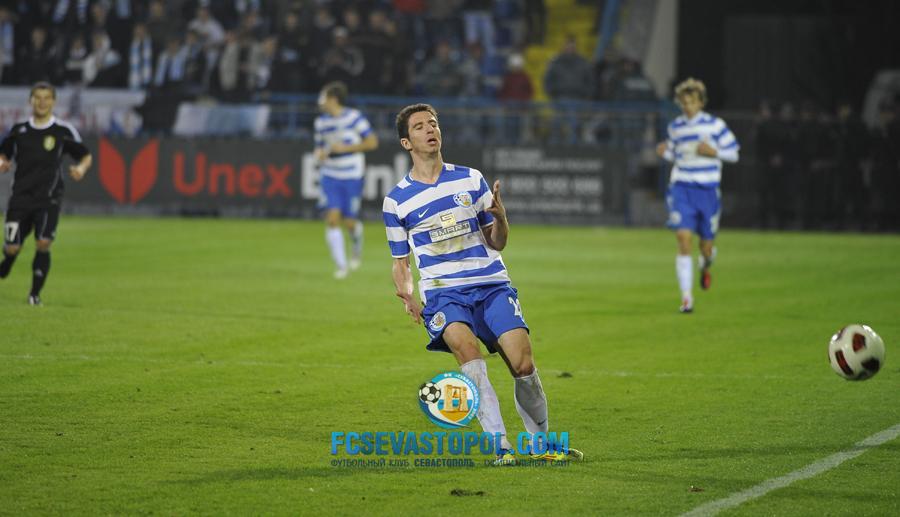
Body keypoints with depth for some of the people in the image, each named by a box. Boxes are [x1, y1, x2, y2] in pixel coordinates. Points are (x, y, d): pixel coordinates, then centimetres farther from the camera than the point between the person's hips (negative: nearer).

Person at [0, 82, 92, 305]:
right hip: (20, 197, 2)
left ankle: (35, 293, -3)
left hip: (48, 199, -2)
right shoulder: (18, 130, 7)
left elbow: (86, 156, 10)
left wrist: (81, 168, -11)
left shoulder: (64, 131, 1)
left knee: (43, 243, -17)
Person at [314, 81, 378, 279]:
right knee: (332, 219, -12)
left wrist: (345, 148, -16)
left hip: (352, 176, -3)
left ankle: (357, 237, 38)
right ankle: (341, 266, -5)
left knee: (349, 222, 0)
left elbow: (372, 142, -9)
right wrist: (320, 155, -7)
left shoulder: (354, 117, -9)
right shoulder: (321, 122, 5)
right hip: (330, 176, 3)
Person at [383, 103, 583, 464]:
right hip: (442, 291, -2)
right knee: (467, 351, -31)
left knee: (523, 365, -13)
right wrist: (406, 294, -4)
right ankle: (501, 448, -32)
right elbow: (400, 261, 16)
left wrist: (500, 216, -7)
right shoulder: (397, 200, 7)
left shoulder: (470, 179, 11)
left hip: (491, 285, 2)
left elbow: (497, 243, 16)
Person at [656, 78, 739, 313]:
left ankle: (705, 268, 46)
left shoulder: (715, 125, -2)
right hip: (681, 188, 1)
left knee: (706, 244, 5)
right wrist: (665, 152, 0)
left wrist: (714, 152, -15)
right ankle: (686, 297, -13)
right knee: (683, 238, -15)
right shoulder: (675, 127, 7)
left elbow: (733, 153, 3)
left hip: (708, 189, -1)